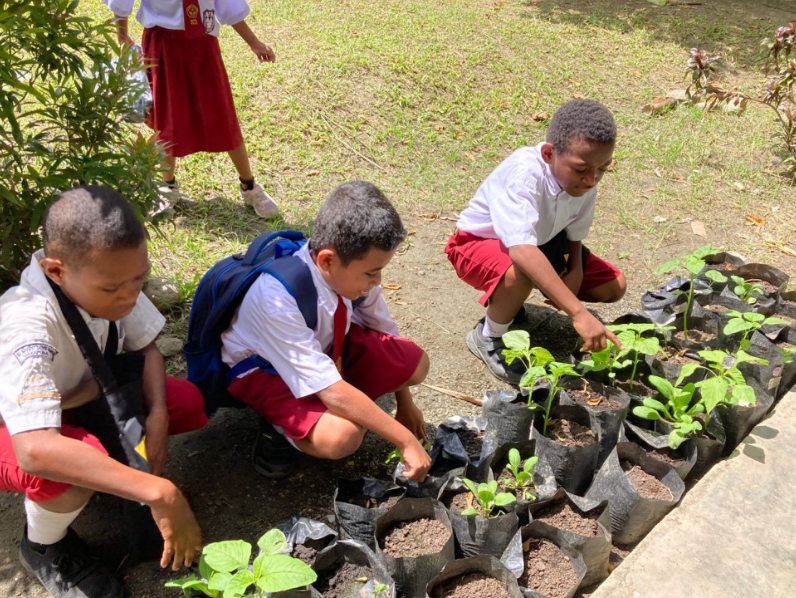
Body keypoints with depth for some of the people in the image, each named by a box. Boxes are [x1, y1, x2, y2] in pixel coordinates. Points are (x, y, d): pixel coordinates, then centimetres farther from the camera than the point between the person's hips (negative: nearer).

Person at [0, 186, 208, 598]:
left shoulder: (107, 282, -23)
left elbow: (146, 347, -4)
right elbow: (36, 451, -51)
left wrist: (158, 415, -22)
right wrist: (159, 493, -51)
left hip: (83, 399, 6)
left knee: (188, 403, -13)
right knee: (71, 466, -37)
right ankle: (44, 548, -4)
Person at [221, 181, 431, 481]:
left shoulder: (353, 271, -22)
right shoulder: (278, 299, -38)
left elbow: (385, 332, -3)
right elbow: (333, 393, -38)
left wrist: (405, 403, 6)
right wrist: (406, 441, -33)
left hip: (325, 346, 6)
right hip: (265, 367, -6)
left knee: (416, 364, -14)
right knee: (342, 435, -32)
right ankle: (279, 424, -1)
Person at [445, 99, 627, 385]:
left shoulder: (584, 179, -18)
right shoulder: (524, 173, -38)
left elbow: (575, 231, 0)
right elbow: (522, 250, -51)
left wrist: (576, 270, -20)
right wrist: (578, 312, -55)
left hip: (541, 242, 7)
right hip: (480, 242, -7)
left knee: (614, 286, 1)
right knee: (520, 274, -40)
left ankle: (510, 304, 14)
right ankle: (488, 338, -8)